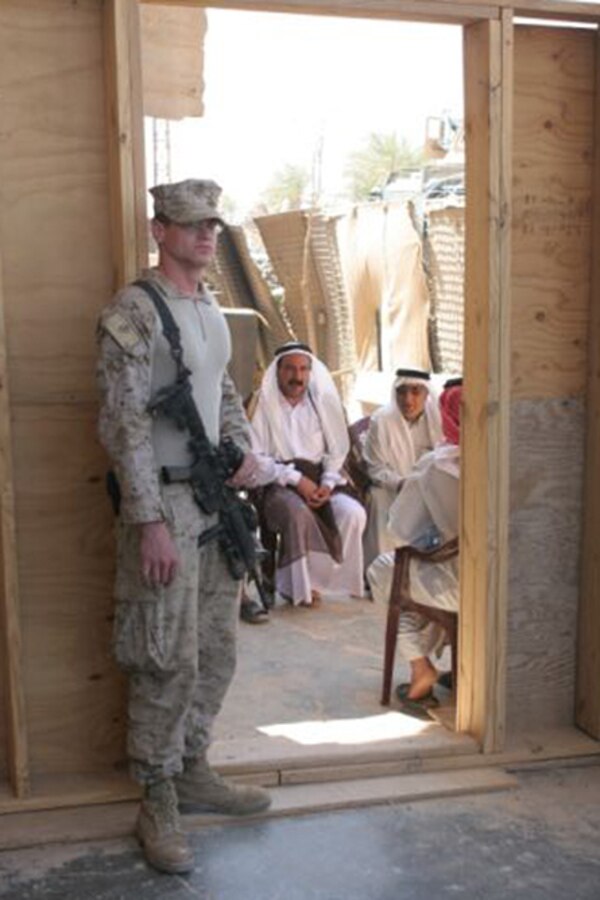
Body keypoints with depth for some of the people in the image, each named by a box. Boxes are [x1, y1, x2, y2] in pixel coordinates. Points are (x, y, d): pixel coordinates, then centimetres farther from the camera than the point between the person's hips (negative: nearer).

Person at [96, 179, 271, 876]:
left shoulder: (211, 309, 12)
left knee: (215, 653, 15)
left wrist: (243, 448, 5)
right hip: (164, 507, -8)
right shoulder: (134, 314, -13)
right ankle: (157, 805, 14)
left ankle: (191, 771, 32)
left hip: (214, 502, 8)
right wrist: (150, 523, -21)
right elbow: (124, 424, -18)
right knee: (169, 661, -2)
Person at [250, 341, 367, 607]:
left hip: (318, 481, 4)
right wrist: (296, 479, -15)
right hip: (277, 484, -4)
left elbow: (336, 451, 11)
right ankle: (300, 585, -19)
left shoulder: (322, 401, 11)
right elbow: (255, 457, -7)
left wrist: (328, 483, -8)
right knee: (298, 513, -36)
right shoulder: (264, 403, -1)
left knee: (353, 514, -24)